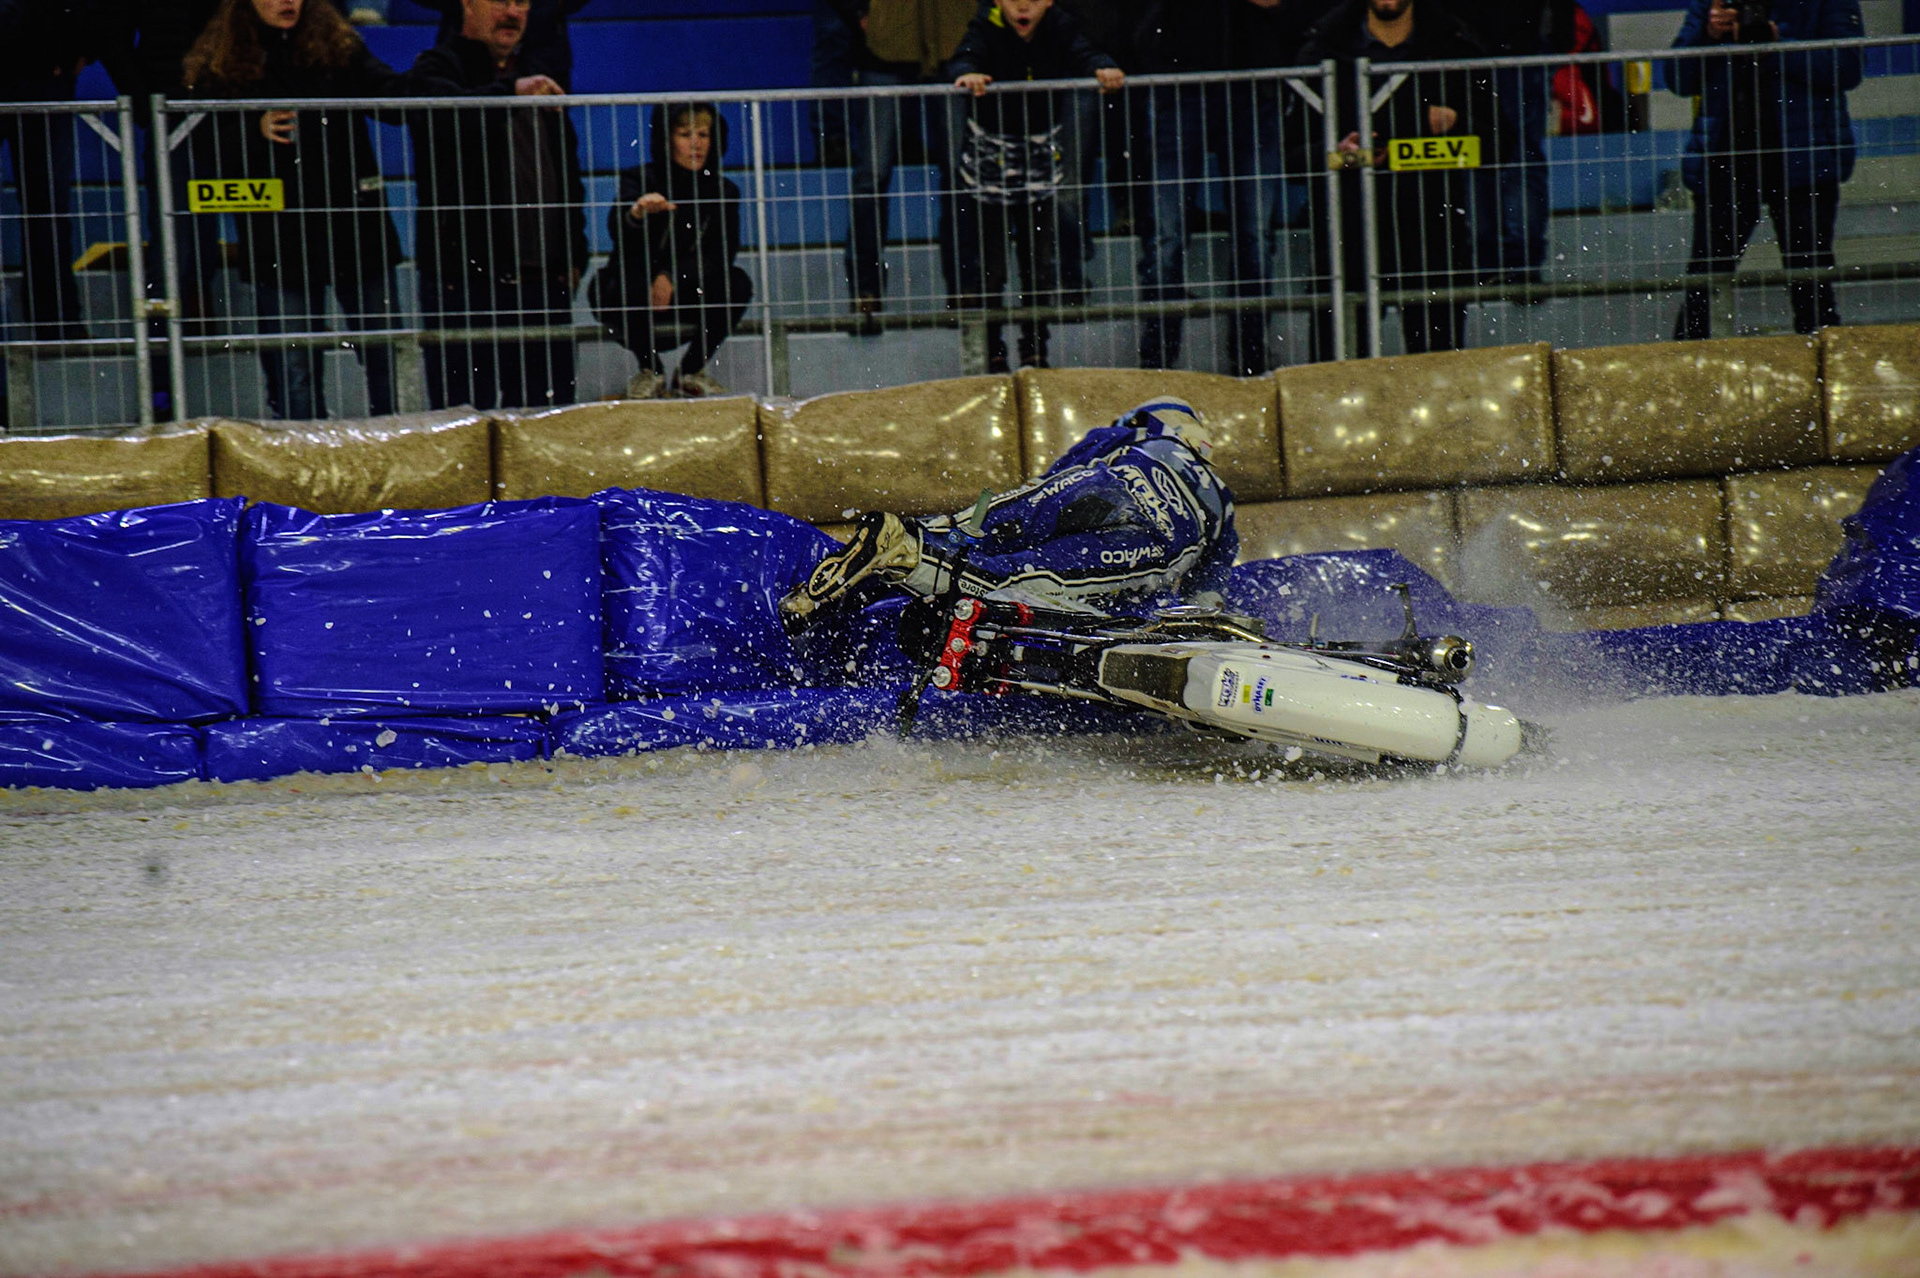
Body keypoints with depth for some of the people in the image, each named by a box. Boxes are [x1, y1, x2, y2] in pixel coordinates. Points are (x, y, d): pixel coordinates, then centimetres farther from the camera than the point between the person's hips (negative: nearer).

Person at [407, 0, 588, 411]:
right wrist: (511, 91, -39)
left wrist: (574, 253, 19)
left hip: (542, 278, 6)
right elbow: (441, 118, -24)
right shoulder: (438, 66, 0)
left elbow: (568, 171, 27)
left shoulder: (537, 74, 20)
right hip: (464, 280, -6)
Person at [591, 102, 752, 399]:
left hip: (689, 300, 3)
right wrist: (636, 213, -57)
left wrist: (673, 277, -28)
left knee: (737, 284, -24)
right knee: (628, 283, -35)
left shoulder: (723, 191, 0)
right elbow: (617, 228, -32)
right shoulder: (639, 180, -11)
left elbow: (722, 254, -11)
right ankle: (650, 371, -7)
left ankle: (691, 371, -3)